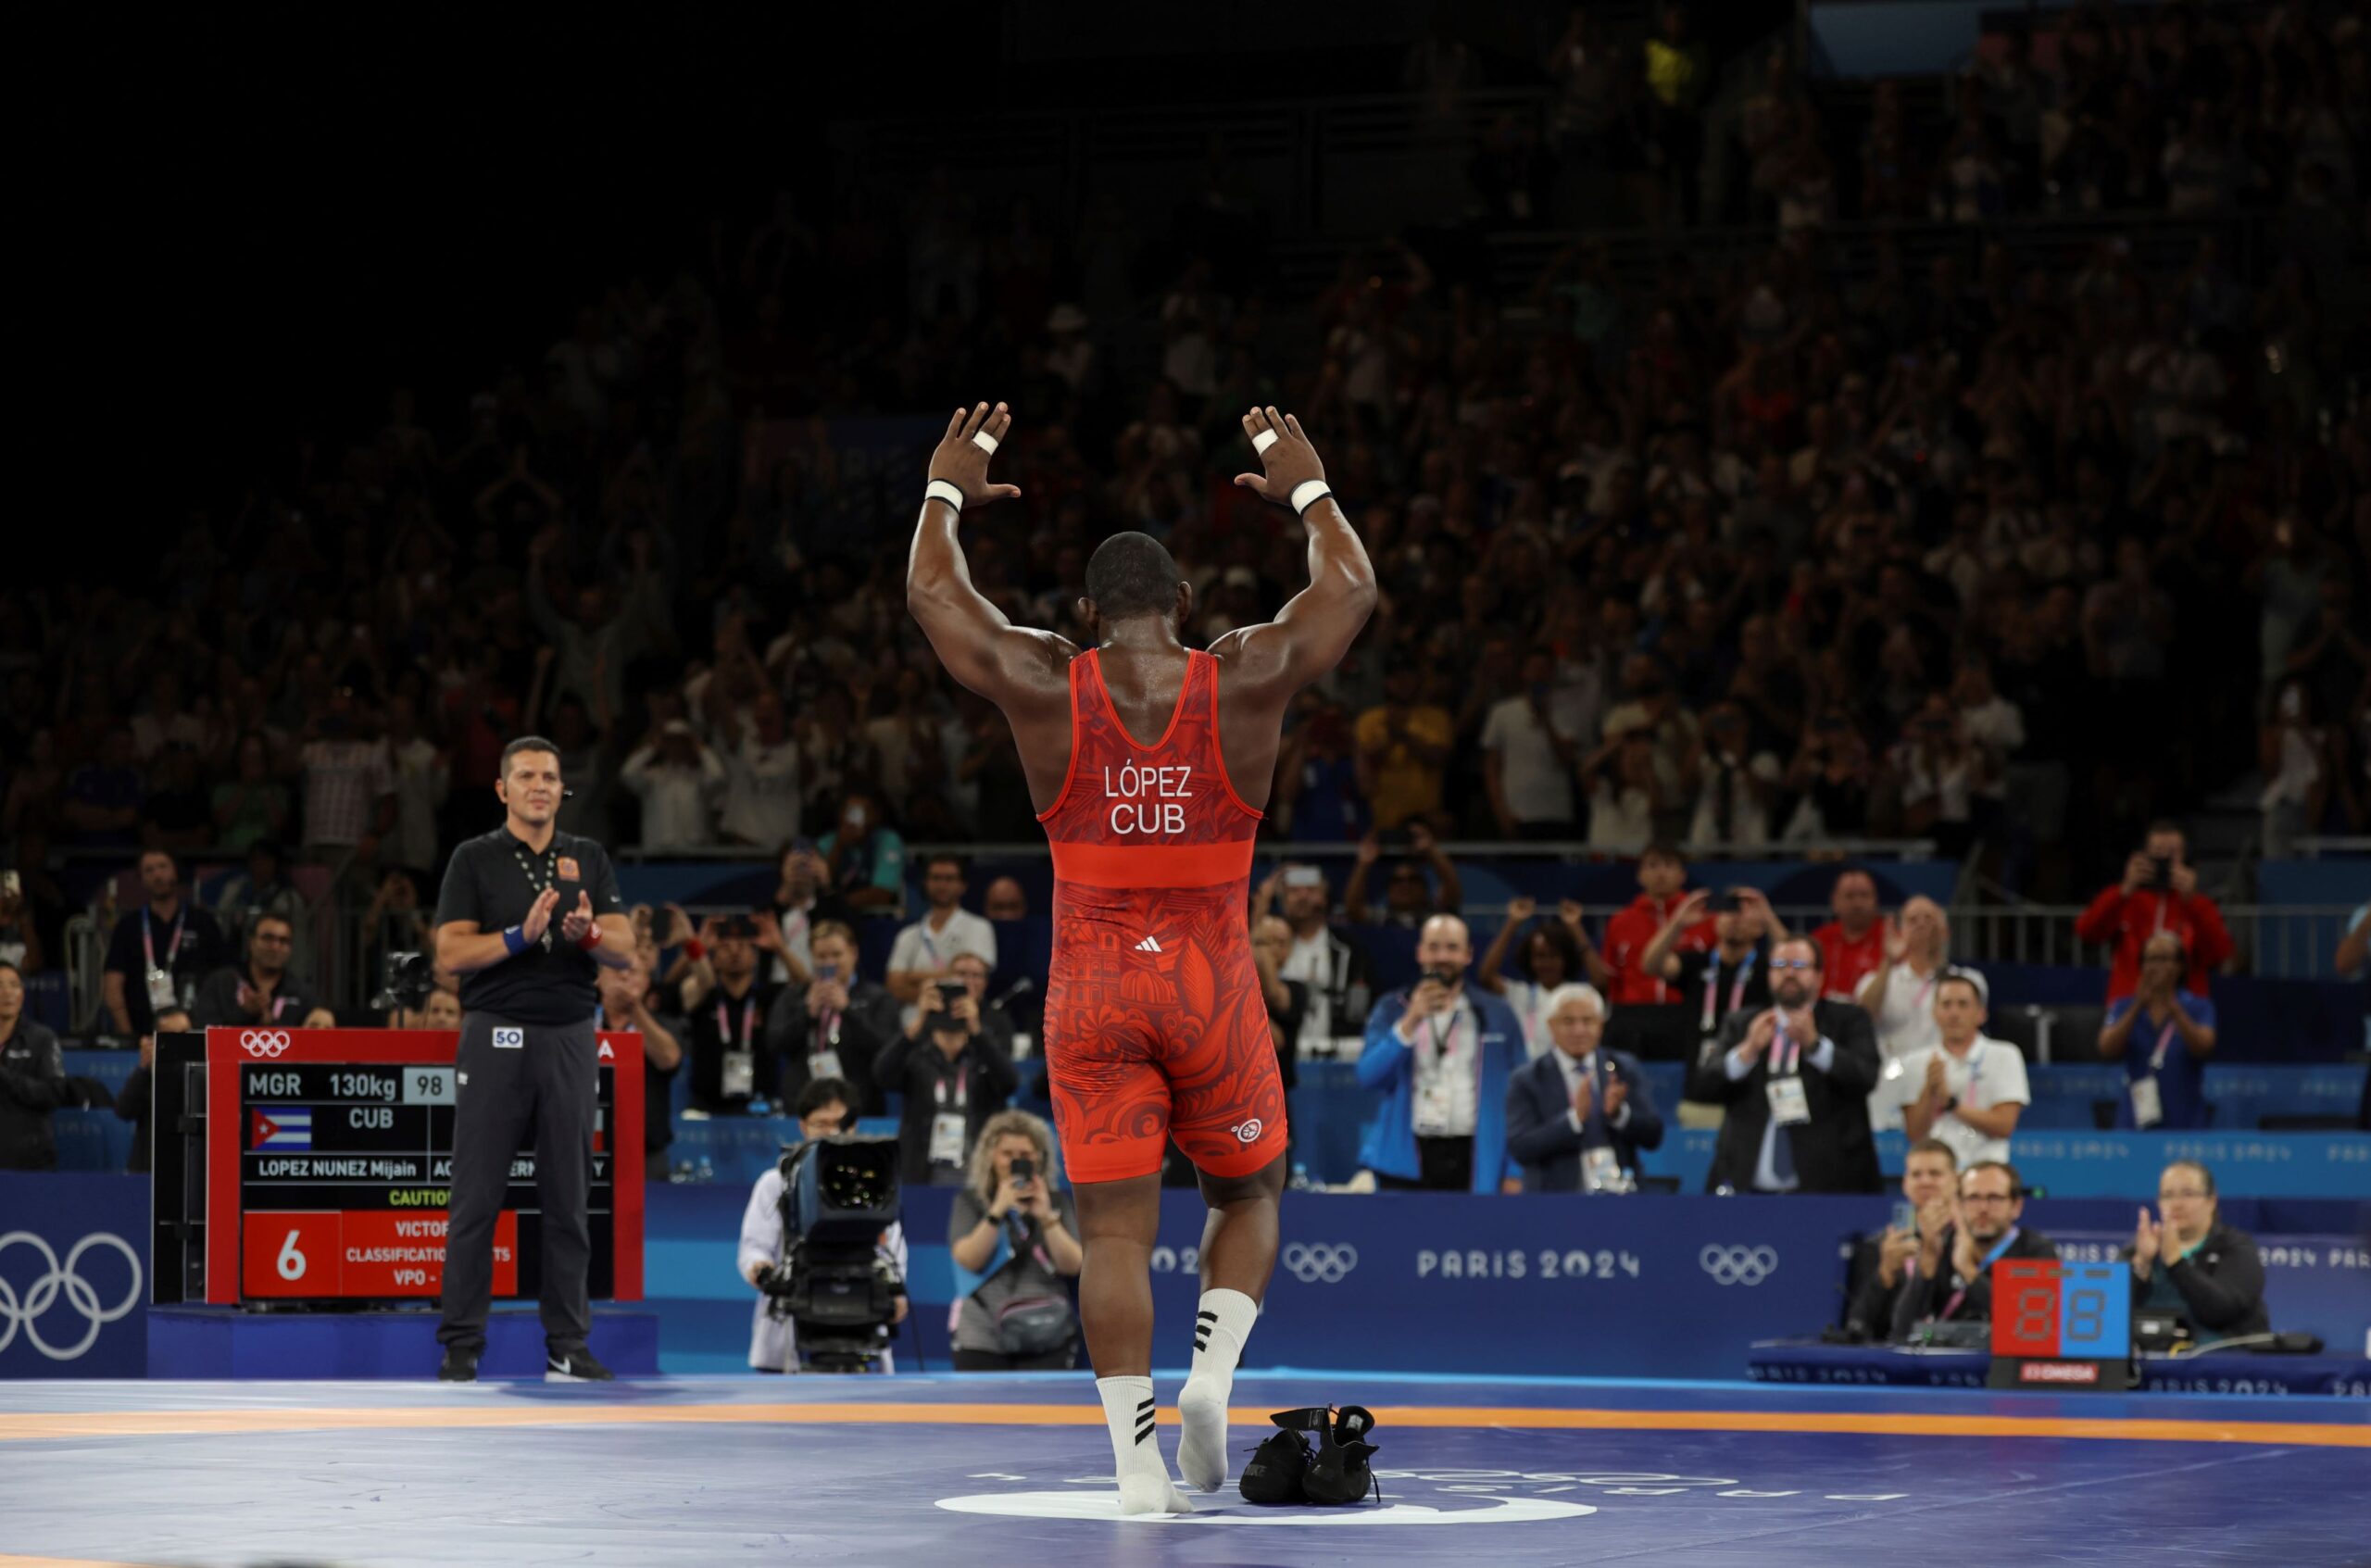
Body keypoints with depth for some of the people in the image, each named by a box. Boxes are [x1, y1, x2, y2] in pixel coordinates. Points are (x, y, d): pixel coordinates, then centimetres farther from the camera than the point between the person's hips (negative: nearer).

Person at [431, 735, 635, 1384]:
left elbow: (624, 951, 3)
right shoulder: (475, 859, 1)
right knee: (476, 1198, -2)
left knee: (568, 1199, 5)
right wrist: (523, 935, -20)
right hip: (496, 1038, -3)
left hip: (570, 1038, 3)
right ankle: (461, 1346, 2)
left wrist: (588, 934, -19)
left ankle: (567, 1345, 10)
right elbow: (451, 952, -8)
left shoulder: (588, 859, 10)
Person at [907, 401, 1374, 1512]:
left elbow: (931, 596, 14)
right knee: (1248, 1192, 20)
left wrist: (947, 493, 31)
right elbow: (1351, 590, 15)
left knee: (1114, 1230, 1)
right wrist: (1308, 489, 31)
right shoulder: (1248, 679, -3)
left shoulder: (1040, 684, -3)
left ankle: (1135, 1457, -7)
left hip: (1093, 990, 0)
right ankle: (1211, 1375, -1)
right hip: (1211, 985, 0)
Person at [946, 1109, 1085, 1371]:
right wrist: (998, 1211, -18)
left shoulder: (1057, 1203, 9)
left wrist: (1046, 1217, -15)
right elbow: (967, 1259, -8)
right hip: (983, 1339, -1)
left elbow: (1073, 1265, -1)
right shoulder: (970, 1202, 6)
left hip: (1044, 1340, 1)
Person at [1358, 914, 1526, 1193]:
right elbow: (1368, 1076, -4)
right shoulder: (1393, 1010, 9)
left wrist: (1515, 1171, -1)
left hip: (1473, 1160, 0)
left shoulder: (1496, 1015, 8)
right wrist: (1411, 1021, -13)